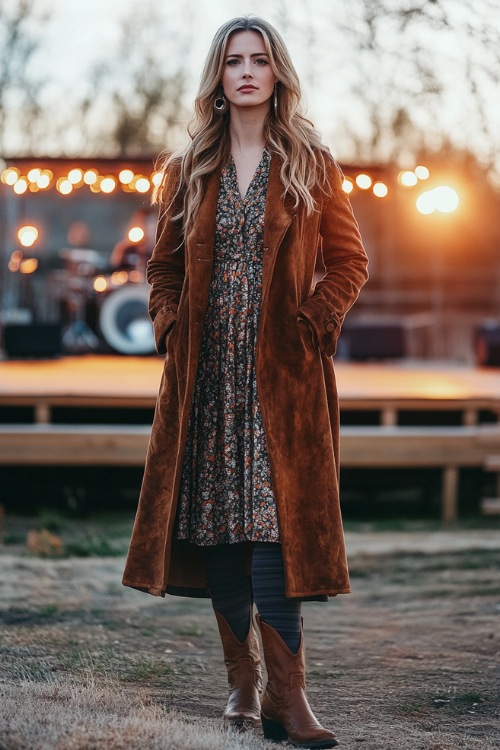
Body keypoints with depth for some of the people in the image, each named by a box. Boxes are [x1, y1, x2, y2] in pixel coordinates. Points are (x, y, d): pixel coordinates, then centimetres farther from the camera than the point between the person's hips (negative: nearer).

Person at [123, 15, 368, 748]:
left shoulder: (312, 165, 6)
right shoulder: (188, 170, 11)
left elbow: (349, 260, 7)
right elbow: (164, 265, 16)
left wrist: (314, 325, -5)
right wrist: (173, 328, 2)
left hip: (283, 373, -3)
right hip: (207, 373, 3)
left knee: (275, 519, -11)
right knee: (216, 524, 3)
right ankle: (243, 680, 13)